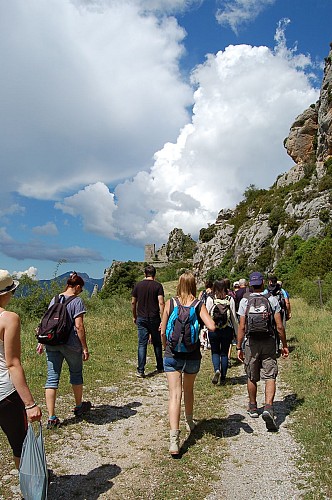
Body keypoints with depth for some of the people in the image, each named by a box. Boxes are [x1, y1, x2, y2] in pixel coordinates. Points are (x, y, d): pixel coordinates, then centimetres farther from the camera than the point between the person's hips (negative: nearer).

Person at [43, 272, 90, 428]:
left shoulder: (54, 299, 9)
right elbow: (79, 326, -14)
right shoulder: (77, 301, -10)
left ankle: (51, 418, 6)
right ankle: (79, 407, 34)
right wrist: (85, 348, -9)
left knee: (52, 378, 6)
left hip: (52, 343, 5)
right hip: (71, 344, -4)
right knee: (76, 374, 16)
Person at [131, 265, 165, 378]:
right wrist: (163, 320, -11)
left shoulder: (138, 285, 2)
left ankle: (140, 370, -2)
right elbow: (161, 303, -13)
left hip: (141, 319, 1)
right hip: (154, 318, -1)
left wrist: (134, 317, 18)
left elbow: (133, 302, 6)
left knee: (142, 344, 3)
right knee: (157, 343, 14)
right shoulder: (158, 286, -5)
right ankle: (160, 367, 26)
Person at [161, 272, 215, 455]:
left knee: (174, 394, -2)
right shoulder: (199, 305, -7)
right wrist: (203, 320, 2)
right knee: (189, 390, 23)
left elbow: (163, 332, -2)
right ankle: (189, 422, 45)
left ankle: (174, 439, -12)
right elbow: (212, 327, -19)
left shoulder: (170, 303, -5)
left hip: (172, 356, -1)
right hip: (192, 356, 1)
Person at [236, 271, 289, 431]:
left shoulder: (245, 300, -3)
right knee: (270, 377, 2)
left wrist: (239, 347, 3)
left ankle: (253, 408, 30)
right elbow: (279, 326, -2)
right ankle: (268, 408, -16)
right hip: (269, 342, 0)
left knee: (252, 377, 15)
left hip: (251, 342, 1)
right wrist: (284, 345, 9)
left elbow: (242, 327, -4)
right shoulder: (272, 299, -2)